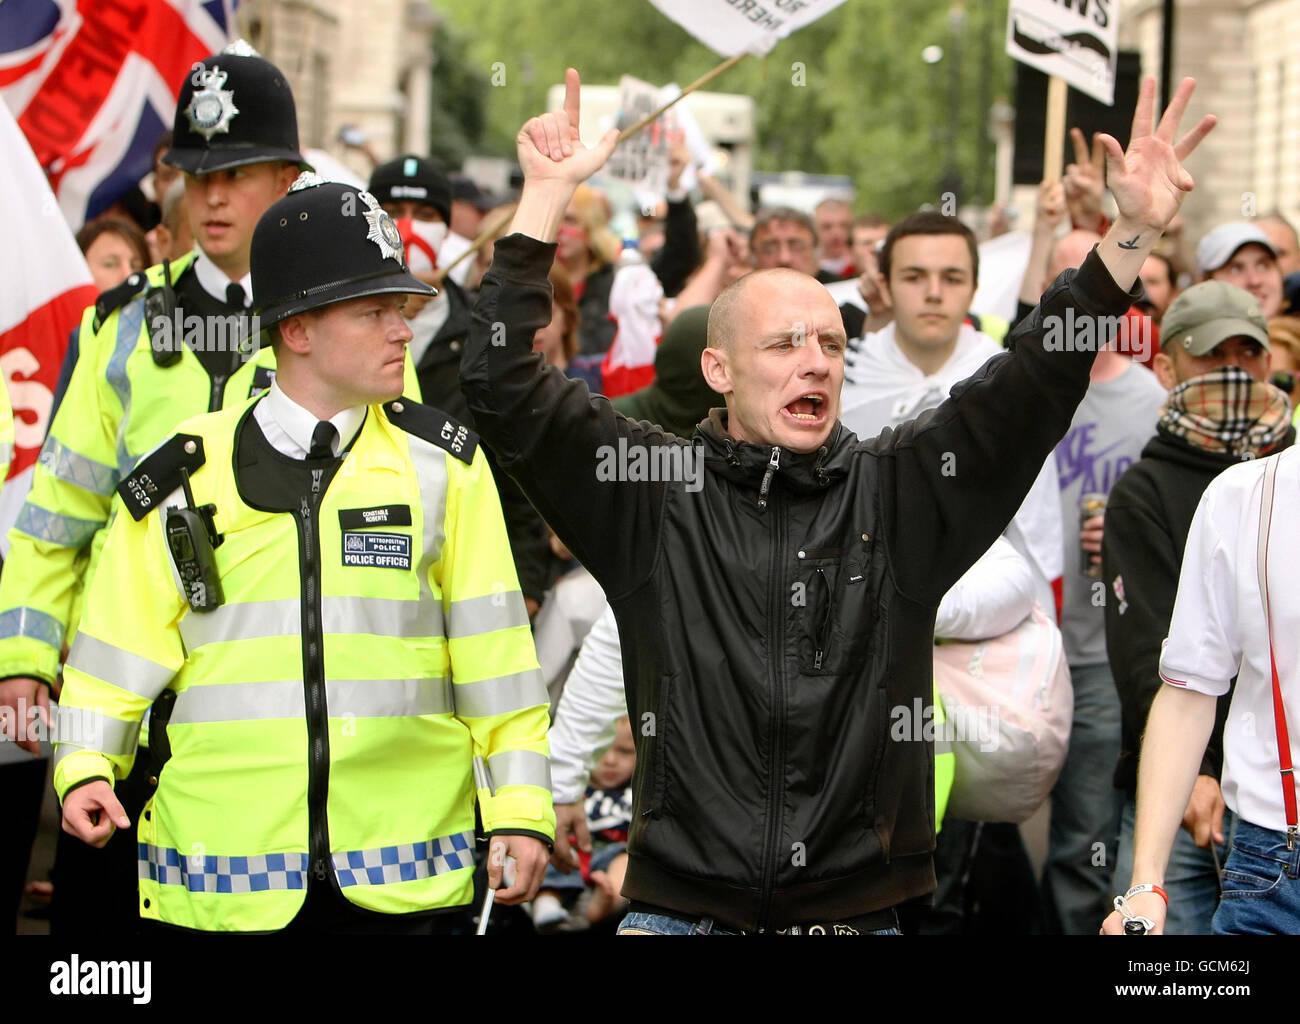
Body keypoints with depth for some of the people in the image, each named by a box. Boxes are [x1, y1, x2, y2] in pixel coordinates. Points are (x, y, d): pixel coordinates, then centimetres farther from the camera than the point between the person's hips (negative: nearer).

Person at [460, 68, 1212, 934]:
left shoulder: (898, 492, 5)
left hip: (858, 908, 1)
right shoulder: (651, 490, 2)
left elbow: (1039, 382, 0)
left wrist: (1133, 234, -10)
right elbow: (505, 384, -3)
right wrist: (546, 198, -8)